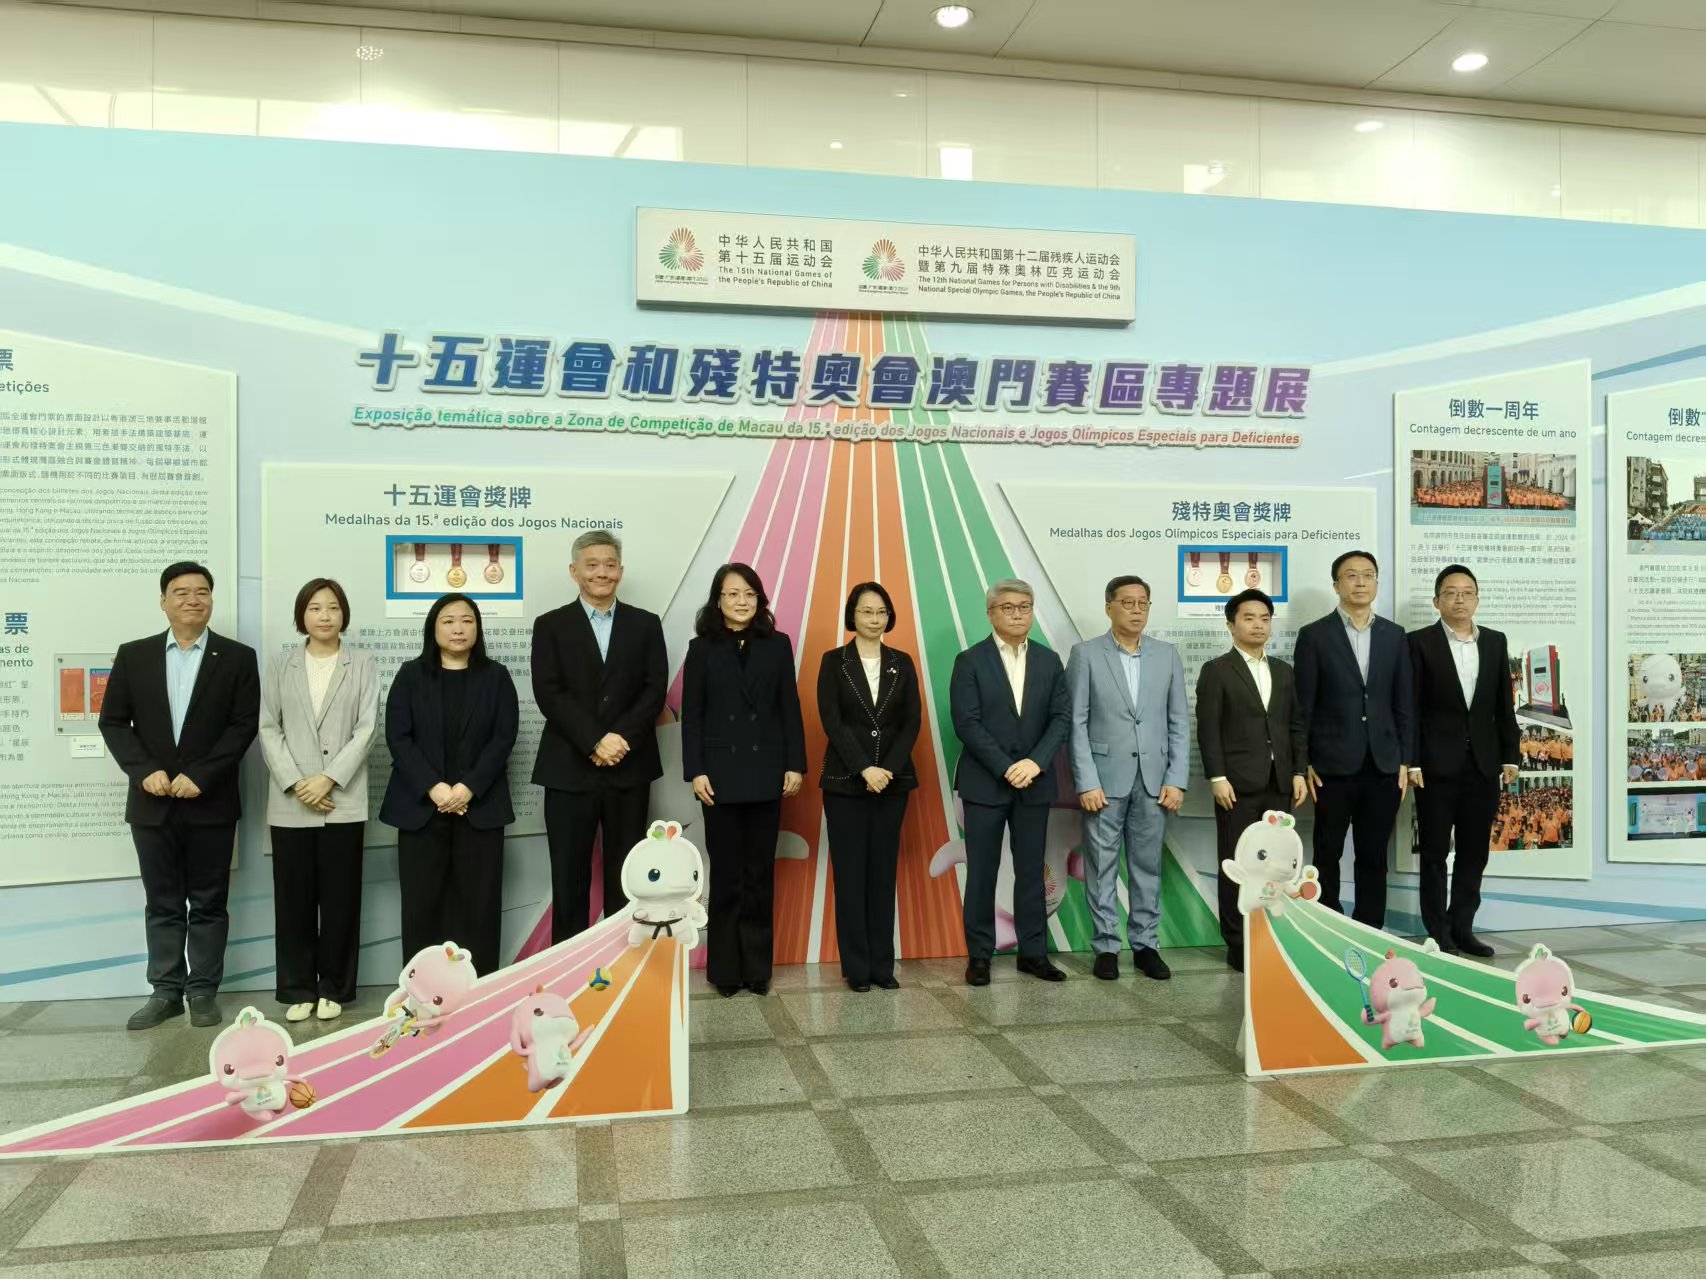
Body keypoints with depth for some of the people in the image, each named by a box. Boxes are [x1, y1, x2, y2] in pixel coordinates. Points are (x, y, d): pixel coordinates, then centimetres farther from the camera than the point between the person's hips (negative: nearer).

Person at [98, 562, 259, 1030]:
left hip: (211, 802, -2)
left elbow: (244, 725, -6)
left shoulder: (237, 657, 0)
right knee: (162, 904, 9)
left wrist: (200, 776, -15)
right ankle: (166, 991, 17)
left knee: (208, 903, 5)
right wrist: (145, 771, -11)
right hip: (152, 802, 2)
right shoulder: (133, 655, 6)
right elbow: (113, 722, 4)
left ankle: (203, 991, 14)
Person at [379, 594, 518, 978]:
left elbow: (504, 738, -1)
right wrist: (433, 787, -14)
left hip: (480, 806, 0)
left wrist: (469, 788, -13)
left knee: (478, 902, 0)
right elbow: (398, 737, -2)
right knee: (422, 903, 1)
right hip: (420, 806, 0)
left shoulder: (496, 677, 7)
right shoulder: (411, 675, 7)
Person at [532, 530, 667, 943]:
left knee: (625, 875, 7)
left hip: (630, 768, 1)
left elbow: (655, 690, 0)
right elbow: (548, 694, -6)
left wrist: (621, 738, -14)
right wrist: (596, 741, -17)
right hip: (569, 769, -1)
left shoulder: (646, 624, 9)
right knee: (569, 875, 3)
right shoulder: (551, 626, 4)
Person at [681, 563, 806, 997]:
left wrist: (795, 764, -2)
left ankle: (757, 967, 14)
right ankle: (725, 969, 13)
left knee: (760, 874, 6)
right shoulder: (702, 648, 3)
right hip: (721, 773, -1)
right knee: (726, 874, 4)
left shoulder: (777, 645, 6)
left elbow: (789, 709, 4)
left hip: (766, 772, 1)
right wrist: (695, 771, -9)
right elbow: (691, 714, -1)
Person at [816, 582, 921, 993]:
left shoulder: (902, 663, 8)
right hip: (846, 781, -2)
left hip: (892, 781, 3)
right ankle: (856, 967, 7)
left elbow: (912, 720, 2)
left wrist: (889, 768, -11)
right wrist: (865, 769, -16)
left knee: (884, 872, 6)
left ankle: (882, 965, 12)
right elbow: (831, 720, -8)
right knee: (851, 873, 0)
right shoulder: (834, 661, 0)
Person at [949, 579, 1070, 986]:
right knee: (981, 872, 3)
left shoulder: (1049, 661, 8)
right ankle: (979, 955, 11)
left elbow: (1062, 717, 1)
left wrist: (1035, 761, -14)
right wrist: (1006, 768, -16)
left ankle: (1033, 952, 17)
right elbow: (966, 723, -11)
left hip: (1034, 782, 3)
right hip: (984, 783, -3)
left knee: (1031, 871, 8)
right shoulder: (970, 661, -3)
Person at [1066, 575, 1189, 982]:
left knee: (1147, 867, 9)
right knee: (1102, 868, 4)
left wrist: (1176, 779, -1)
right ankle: (1106, 946, 14)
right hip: (1104, 778, -2)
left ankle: (1145, 944, 18)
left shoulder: (1167, 654, 7)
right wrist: (1087, 782, -11)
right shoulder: (1086, 654, -2)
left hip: (1154, 779, 3)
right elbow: (1076, 723, -5)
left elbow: (1179, 722, 7)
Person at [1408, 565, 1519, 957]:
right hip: (1437, 764, -4)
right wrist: (1411, 762, -12)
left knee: (1474, 852, 9)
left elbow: (1503, 705, 11)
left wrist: (1511, 756, 5)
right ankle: (1438, 934, 11)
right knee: (1435, 852, 3)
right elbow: (1410, 707, -7)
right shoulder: (1419, 642, -3)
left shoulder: (1495, 642, 9)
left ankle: (1462, 928, 19)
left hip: (1484, 763, 4)